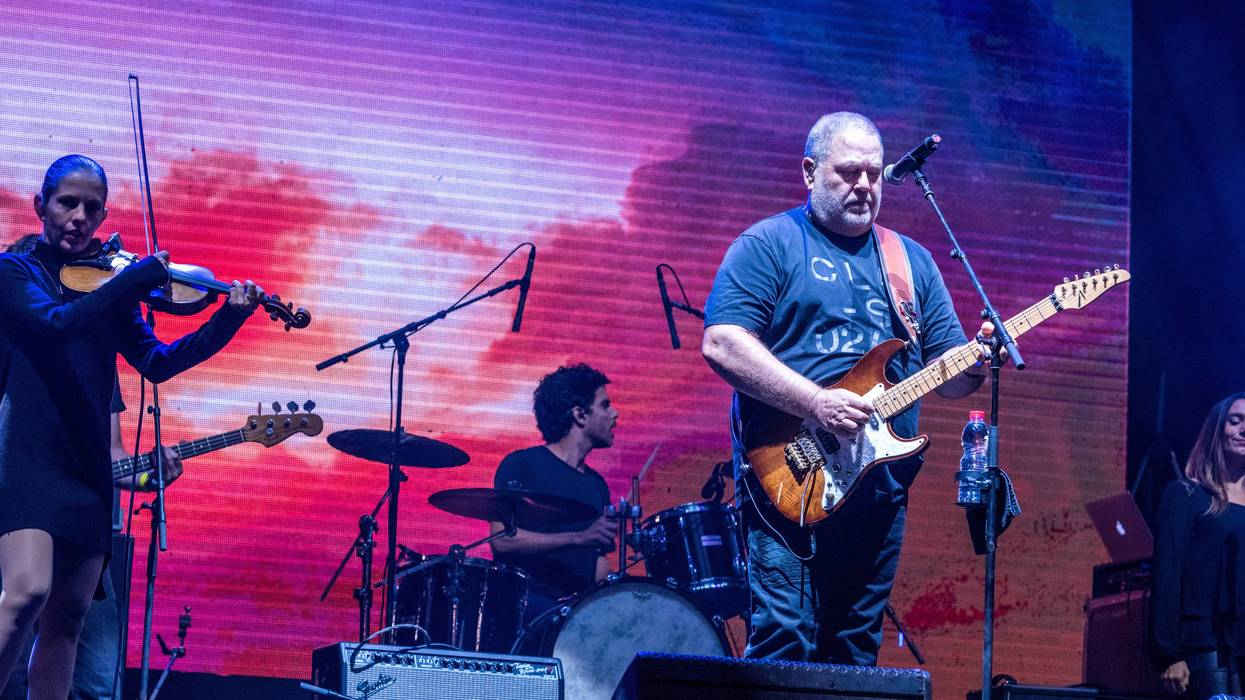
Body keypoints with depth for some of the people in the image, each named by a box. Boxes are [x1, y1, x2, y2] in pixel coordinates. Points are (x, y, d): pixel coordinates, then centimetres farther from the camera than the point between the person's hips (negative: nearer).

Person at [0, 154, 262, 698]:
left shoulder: (107, 286, 16)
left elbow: (157, 363, 10)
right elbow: (54, 324, -18)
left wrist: (230, 319, 0)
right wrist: (138, 277, -17)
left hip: (88, 465, 6)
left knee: (66, 616, 5)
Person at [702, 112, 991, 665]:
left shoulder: (911, 260, 18)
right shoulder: (769, 245, 1)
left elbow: (946, 374, 17)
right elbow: (722, 344, -11)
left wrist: (973, 366, -8)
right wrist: (817, 404, -18)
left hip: (881, 488, 6)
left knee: (856, 652, 8)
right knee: (784, 641, -13)